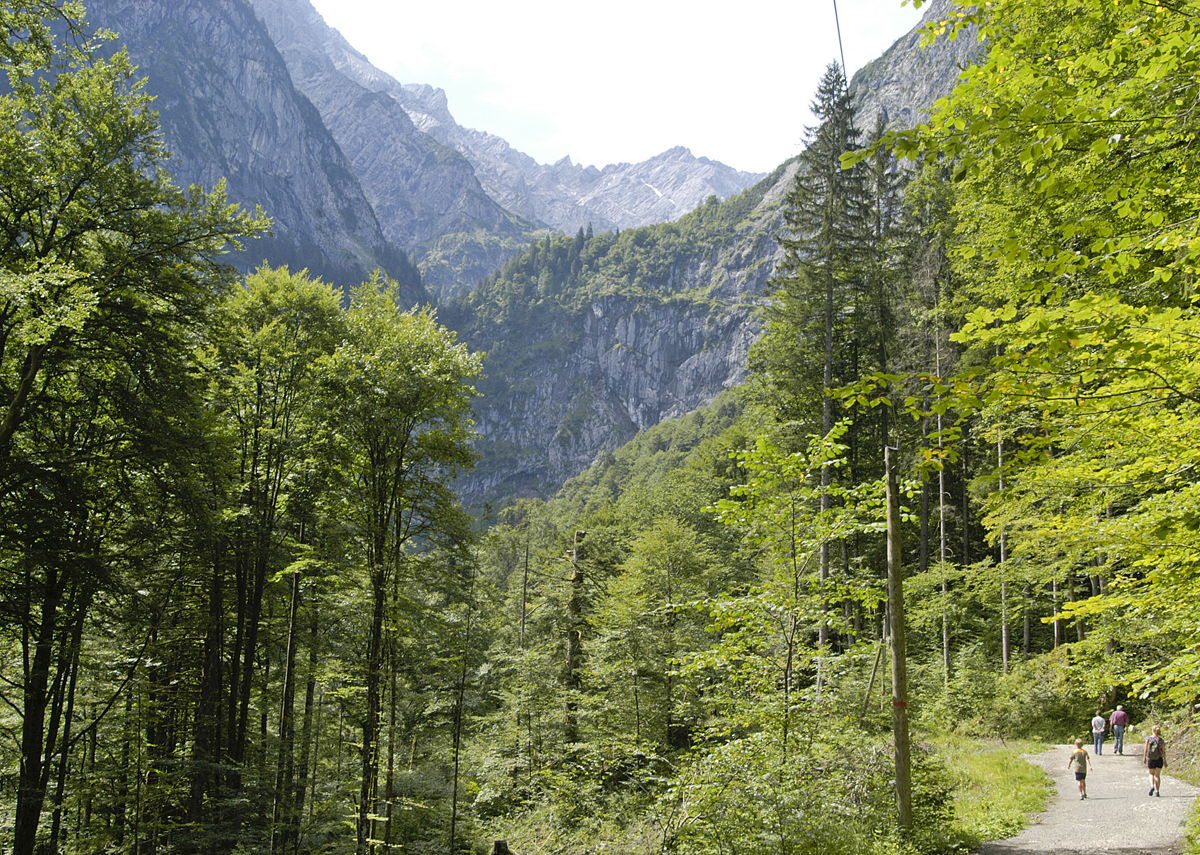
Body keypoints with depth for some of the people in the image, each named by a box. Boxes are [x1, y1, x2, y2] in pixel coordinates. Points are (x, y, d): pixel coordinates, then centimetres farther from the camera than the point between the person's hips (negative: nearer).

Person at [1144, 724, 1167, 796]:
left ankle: (1152, 786, -9)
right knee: (1157, 775, 15)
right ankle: (1157, 791, 11)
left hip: (1151, 760, 0)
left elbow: (1145, 750, -6)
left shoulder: (1148, 739, -7)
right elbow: (1164, 752, -5)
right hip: (1159, 760, 0)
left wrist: (1144, 758, 6)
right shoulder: (1161, 740, -6)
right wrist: (1165, 761, 4)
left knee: (1151, 774, 17)